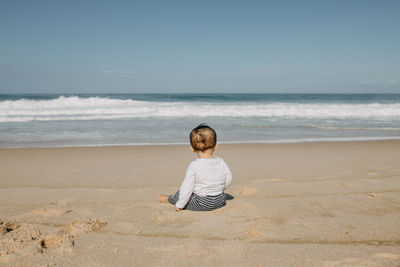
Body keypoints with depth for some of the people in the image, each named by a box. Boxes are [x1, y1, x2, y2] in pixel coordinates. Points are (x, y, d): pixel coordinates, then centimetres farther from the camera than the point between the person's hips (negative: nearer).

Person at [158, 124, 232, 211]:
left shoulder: (194, 166, -20)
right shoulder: (222, 163, -6)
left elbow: (187, 187, -17)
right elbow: (228, 181, 6)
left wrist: (179, 205, -6)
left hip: (200, 204, -3)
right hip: (219, 202, 4)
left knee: (179, 194, 22)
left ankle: (168, 198, 47)